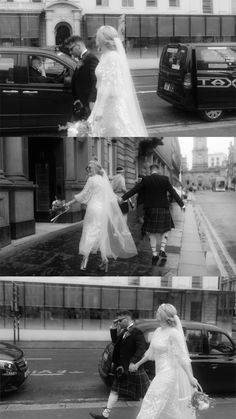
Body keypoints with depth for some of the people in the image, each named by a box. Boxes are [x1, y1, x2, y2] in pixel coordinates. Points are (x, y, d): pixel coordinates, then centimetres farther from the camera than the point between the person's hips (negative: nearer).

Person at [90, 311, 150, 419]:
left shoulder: (137, 333, -19)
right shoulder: (124, 332, 6)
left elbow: (141, 349, -28)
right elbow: (115, 342, 17)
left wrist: (133, 362, -38)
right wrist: (113, 329, 5)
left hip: (134, 367, -8)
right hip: (122, 368, 8)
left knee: (146, 392, 6)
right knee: (115, 390, 10)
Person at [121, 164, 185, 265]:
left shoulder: (145, 180, -3)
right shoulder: (165, 179, -2)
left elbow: (133, 190, -6)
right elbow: (173, 193, -3)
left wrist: (122, 198, -4)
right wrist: (182, 204, 1)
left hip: (150, 210, 0)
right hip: (163, 209, 0)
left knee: (152, 232, 11)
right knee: (165, 230, 18)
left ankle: (154, 254, 9)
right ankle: (162, 250, 3)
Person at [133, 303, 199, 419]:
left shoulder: (173, 333, -17)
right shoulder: (158, 331, 7)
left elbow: (182, 356, -19)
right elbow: (151, 352, 20)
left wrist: (191, 377, -22)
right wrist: (138, 364, 28)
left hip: (169, 373, -8)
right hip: (161, 372, 8)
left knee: (152, 403, -7)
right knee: (172, 407, 15)